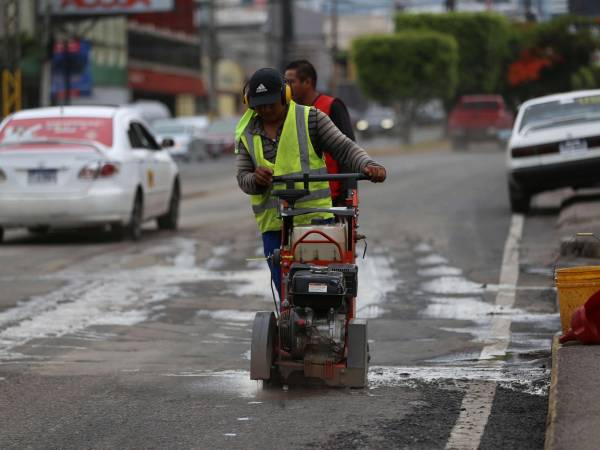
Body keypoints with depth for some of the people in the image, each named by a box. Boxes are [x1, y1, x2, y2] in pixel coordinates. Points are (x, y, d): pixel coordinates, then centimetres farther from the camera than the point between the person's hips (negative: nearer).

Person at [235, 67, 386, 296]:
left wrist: (368, 165, -21)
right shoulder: (247, 134, 12)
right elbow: (243, 178, 6)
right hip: (273, 224, 3)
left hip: (315, 218, -3)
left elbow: (344, 148, -2)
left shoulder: (310, 119, 2)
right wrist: (256, 179, -18)